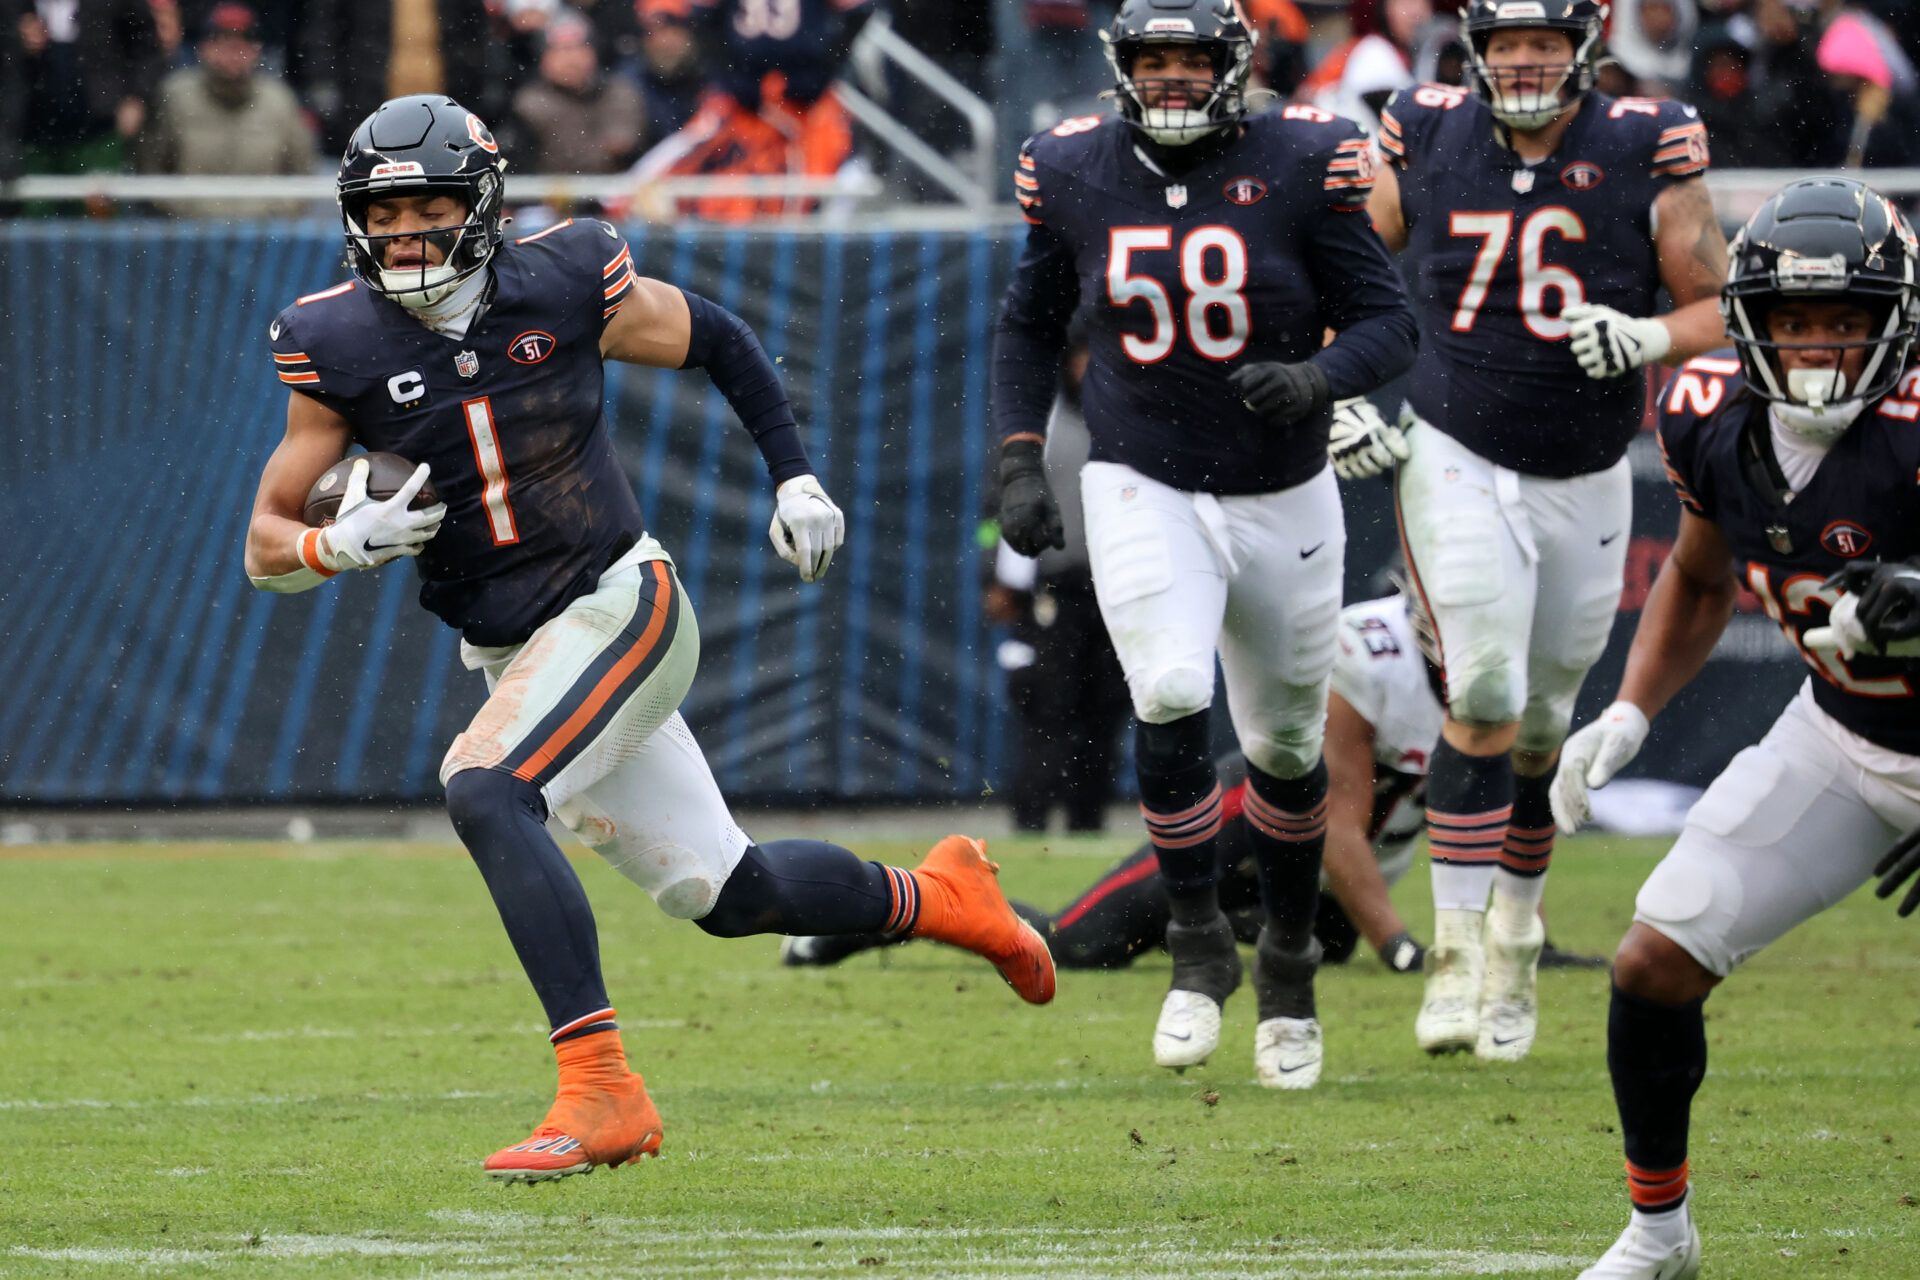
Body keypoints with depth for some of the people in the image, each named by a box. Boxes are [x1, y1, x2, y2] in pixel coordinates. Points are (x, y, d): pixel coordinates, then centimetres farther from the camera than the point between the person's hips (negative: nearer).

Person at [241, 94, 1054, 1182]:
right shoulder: (344, 346, -4)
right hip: (517, 658, 4)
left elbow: (719, 340, 9)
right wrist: (346, 542, -21)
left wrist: (797, 479, 7)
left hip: (620, 604, -4)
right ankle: (935, 897, 36)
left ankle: (601, 1092, -30)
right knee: (724, 894, 7)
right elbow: (266, 545, 0)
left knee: (485, 793, -29)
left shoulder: (563, 288, -9)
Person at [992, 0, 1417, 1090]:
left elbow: (1389, 321, -10)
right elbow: (1030, 327, 10)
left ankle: (1290, 963, 35)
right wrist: (1020, 462, 0)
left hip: (1283, 499, 0)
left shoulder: (1299, 165, -12)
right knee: (1171, 696, -23)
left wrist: (1318, 378, -30)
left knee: (1285, 744, 12)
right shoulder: (1076, 173, -5)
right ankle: (1200, 949, -6)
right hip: (1144, 494, 0)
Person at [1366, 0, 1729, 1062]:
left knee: (1542, 726, 12)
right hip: (1460, 464, -1)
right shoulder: (1426, 145, -5)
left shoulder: (1645, 155, -9)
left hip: (1585, 484, 1)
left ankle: (1514, 941, 32)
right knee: (1484, 697, -18)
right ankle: (1456, 951, -16)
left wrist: (1648, 338, -23)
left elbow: (1721, 306, -4)